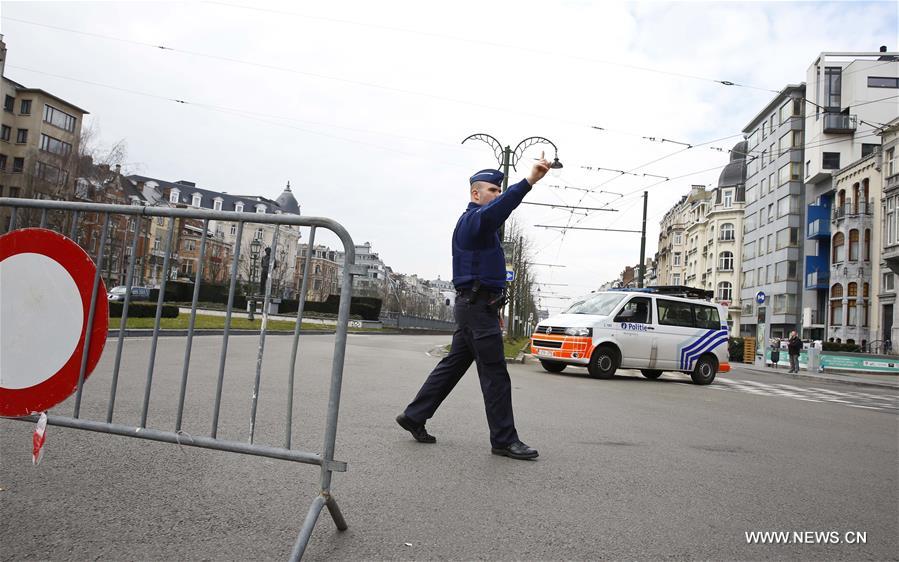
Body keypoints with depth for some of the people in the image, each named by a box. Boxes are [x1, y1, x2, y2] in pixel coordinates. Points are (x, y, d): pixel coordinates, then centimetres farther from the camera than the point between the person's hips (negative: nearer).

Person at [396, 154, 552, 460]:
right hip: (477, 307, -10)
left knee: (453, 364, 13)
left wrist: (494, 307, 23)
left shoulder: (479, 225, 23)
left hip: (475, 306, 10)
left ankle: (414, 416, 19)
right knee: (495, 374, -6)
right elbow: (496, 210, -36)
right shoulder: (472, 219, -11)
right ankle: (504, 439, 1)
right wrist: (529, 181, -49)